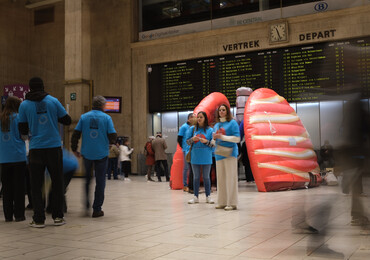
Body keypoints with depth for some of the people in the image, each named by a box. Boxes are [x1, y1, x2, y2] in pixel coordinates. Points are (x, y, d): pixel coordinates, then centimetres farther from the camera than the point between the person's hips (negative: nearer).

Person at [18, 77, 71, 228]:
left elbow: (23, 130, 2)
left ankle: (39, 219, 7)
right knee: (57, 183, 10)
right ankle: (58, 217, 13)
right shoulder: (53, 101, 1)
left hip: (36, 149, 0)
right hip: (54, 147, 1)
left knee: (36, 185, 7)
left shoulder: (24, 105, 0)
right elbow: (67, 120, 5)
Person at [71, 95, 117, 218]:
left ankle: (86, 204, 17)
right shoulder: (107, 118, -4)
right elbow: (113, 136, -8)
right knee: (100, 181, 6)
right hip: (102, 154, -2)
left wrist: (74, 149, 10)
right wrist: (109, 141, 14)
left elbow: (76, 134, 0)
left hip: (87, 153, 2)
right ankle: (97, 209, 7)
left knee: (87, 179, 20)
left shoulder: (84, 117, 2)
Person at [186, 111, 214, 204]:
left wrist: (206, 141, -16)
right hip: (195, 157, 2)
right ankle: (196, 197, 13)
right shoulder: (192, 129, 6)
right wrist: (192, 139, -12)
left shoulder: (210, 130, 1)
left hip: (206, 157, -1)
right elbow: (187, 142, 8)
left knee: (206, 177, 5)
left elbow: (213, 144, 2)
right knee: (196, 177, 7)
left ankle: (208, 196, 14)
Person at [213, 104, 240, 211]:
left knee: (230, 177, -8)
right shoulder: (216, 125, 18)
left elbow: (237, 138, -9)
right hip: (219, 154, 6)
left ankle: (232, 203, -5)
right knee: (220, 178, 6)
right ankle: (222, 202, 12)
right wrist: (214, 137, 1)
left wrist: (222, 137, -14)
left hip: (230, 153, -6)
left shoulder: (232, 123, -1)